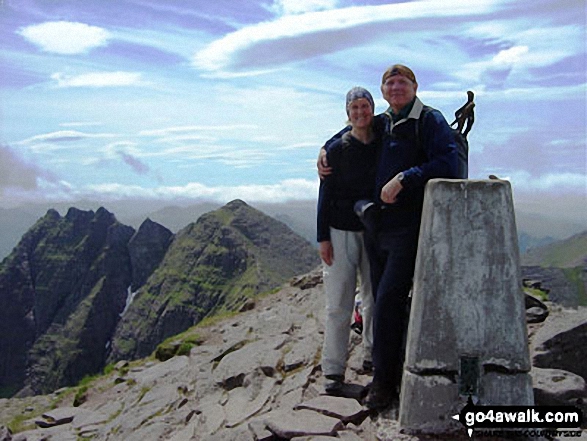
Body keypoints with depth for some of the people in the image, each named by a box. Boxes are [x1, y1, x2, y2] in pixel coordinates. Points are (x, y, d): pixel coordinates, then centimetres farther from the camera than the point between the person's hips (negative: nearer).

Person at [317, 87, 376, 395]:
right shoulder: (337, 149, 0)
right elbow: (325, 194, 0)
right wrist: (323, 237, -5)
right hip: (341, 231, -2)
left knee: (375, 298, 8)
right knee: (339, 303, -3)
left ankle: (372, 356, 26)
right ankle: (334, 370, 3)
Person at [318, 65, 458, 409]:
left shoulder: (430, 120, -5)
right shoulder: (383, 123, 16)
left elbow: (448, 163, -19)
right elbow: (355, 127, 37)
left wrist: (404, 179, -22)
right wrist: (326, 150, 22)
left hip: (409, 226, -7)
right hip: (377, 225, 7)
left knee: (389, 300, -11)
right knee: (383, 300, 10)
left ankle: (384, 382, -1)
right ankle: (395, 371, 24)